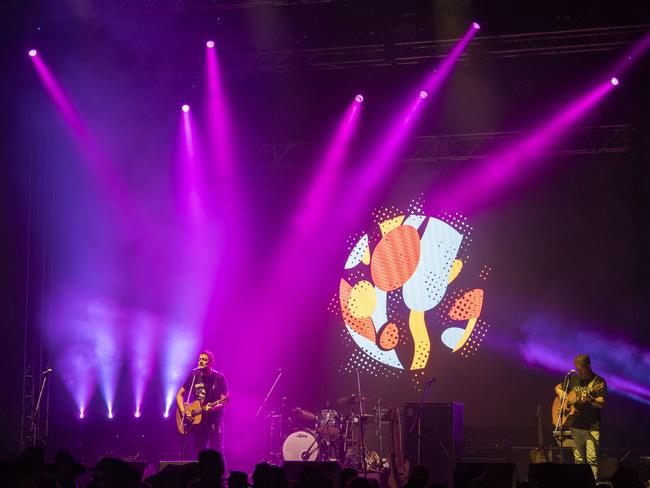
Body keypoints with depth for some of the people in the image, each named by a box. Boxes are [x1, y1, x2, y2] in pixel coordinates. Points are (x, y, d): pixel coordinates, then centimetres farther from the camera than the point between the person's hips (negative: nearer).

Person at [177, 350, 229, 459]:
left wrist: (213, 407, -26)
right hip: (197, 418, 5)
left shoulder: (219, 378, -6)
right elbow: (179, 394, 11)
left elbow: (225, 399, -7)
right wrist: (183, 411, -5)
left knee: (217, 452, -11)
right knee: (200, 453, 7)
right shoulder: (194, 376, 5)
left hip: (214, 418, -4)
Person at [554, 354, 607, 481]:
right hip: (575, 425, 5)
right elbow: (557, 387, 27)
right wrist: (560, 392, 4)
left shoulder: (598, 382, -3)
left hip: (591, 426, -5)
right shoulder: (573, 380, 12)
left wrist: (590, 399, -30)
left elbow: (601, 403, -11)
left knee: (592, 459, -13)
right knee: (578, 460, 7)